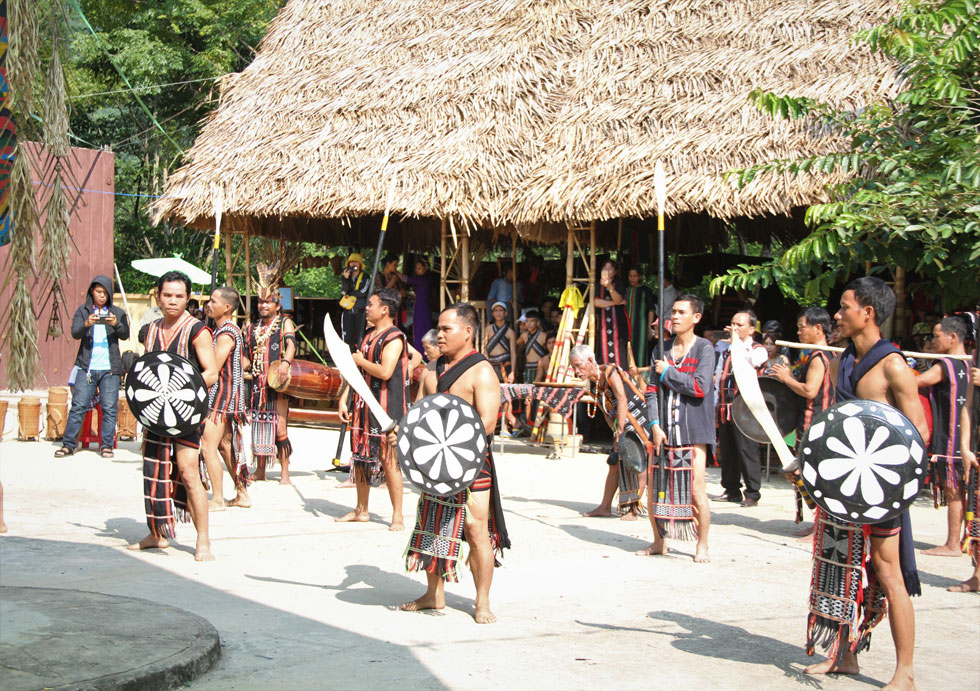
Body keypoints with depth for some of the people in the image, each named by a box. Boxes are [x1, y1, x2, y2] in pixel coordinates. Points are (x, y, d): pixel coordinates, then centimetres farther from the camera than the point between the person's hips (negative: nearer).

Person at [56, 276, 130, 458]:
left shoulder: (117, 313, 10)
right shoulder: (83, 311, 9)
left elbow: (125, 335, -1)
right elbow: (75, 333, -4)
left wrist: (116, 324, -22)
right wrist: (87, 324, -26)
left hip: (110, 368, 1)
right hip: (87, 367, -1)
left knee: (109, 408, 0)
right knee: (78, 405, -3)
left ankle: (106, 445, 8)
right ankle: (68, 444, 4)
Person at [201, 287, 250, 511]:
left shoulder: (226, 334, -17)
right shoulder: (229, 330, 15)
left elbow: (213, 370, -20)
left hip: (222, 396, -10)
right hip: (224, 397, 10)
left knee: (208, 446, -10)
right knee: (225, 446, 14)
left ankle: (217, 499, -7)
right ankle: (242, 495, 20)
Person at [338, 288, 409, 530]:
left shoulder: (394, 338, -12)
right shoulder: (369, 336, 15)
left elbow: (385, 372, -25)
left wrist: (359, 360, -11)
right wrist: (343, 399, 12)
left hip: (387, 407, -9)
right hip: (365, 404, 9)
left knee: (388, 460, -6)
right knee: (361, 456, 14)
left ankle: (397, 515, 2)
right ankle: (361, 510, 27)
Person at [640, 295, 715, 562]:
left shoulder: (704, 348, -3)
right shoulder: (664, 348, 11)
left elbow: (700, 388, -16)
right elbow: (652, 390, 7)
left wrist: (667, 372, -8)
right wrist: (655, 425, -4)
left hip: (692, 430, -5)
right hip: (664, 430, 5)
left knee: (696, 490, -8)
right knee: (654, 488, 7)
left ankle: (702, 545, 8)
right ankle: (659, 541, 23)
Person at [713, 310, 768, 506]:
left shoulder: (758, 350, -1)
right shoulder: (727, 352, 19)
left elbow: (749, 362, -26)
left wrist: (736, 339, -20)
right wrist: (717, 406, 17)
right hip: (725, 409, 7)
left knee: (747, 451, -5)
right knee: (727, 452, 10)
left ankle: (752, 494, 1)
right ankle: (731, 490, 19)